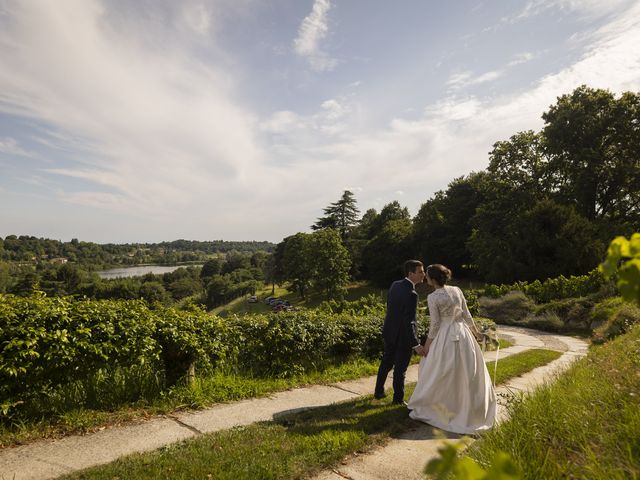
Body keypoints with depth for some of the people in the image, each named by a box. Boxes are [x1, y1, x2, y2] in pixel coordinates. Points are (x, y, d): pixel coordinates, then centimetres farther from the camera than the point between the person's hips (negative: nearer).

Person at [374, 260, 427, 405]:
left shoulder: (394, 285, -3)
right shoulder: (411, 294, -26)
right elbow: (409, 322, -27)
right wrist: (416, 344, -24)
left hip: (390, 332, 7)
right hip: (403, 336, -7)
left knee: (386, 363, 22)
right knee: (400, 368, 11)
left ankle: (378, 391, 37)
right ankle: (398, 398, 28)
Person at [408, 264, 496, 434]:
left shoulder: (432, 297, -17)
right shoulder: (457, 290, -1)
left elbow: (435, 324, -14)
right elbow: (466, 314, 5)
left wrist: (427, 343, -2)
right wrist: (475, 331, 20)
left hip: (446, 336, -5)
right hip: (463, 332, 5)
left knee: (439, 373, 8)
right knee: (468, 373, 18)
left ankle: (425, 408, 21)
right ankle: (472, 410, 35)